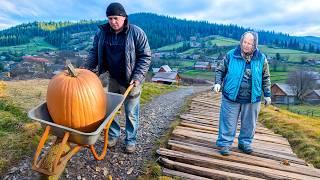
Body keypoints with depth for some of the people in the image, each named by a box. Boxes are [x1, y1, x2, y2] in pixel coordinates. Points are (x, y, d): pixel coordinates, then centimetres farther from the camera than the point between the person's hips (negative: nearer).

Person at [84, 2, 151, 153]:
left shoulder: (137, 33, -13)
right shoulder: (102, 32, -1)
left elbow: (145, 56, -11)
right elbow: (95, 52, 9)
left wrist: (137, 77, -19)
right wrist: (87, 68, -7)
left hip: (131, 81, -4)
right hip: (113, 79, 4)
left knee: (131, 113, 7)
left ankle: (130, 140, 26)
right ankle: (113, 135, 36)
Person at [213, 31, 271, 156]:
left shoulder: (261, 58, 2)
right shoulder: (231, 55, -4)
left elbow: (265, 78, 10)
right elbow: (220, 70, 5)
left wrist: (267, 95, 10)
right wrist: (218, 83, -12)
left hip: (252, 99, 2)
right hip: (231, 96, -2)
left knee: (249, 123, 14)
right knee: (228, 122, 3)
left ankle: (245, 143, 33)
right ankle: (224, 144, 17)